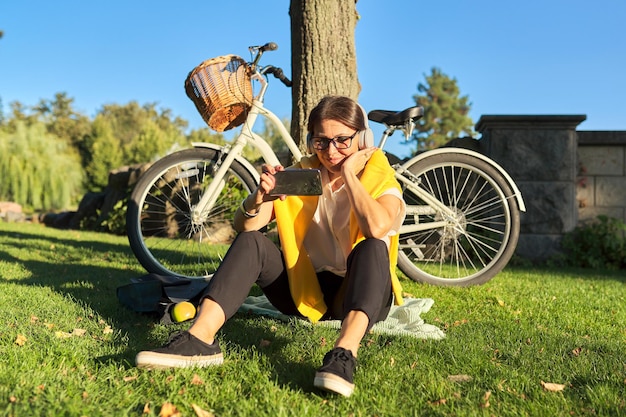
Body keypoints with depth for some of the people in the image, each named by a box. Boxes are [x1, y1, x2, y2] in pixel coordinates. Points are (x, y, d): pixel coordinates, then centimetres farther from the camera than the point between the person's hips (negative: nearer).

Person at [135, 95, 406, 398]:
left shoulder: (380, 177, -5)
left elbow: (377, 228, -30)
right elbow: (243, 225, -9)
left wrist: (349, 174, -20)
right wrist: (260, 197, -30)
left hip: (361, 294, -3)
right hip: (307, 290, 3)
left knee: (372, 247, -32)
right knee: (250, 241, -17)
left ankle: (344, 353, -52)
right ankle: (200, 338, -34)